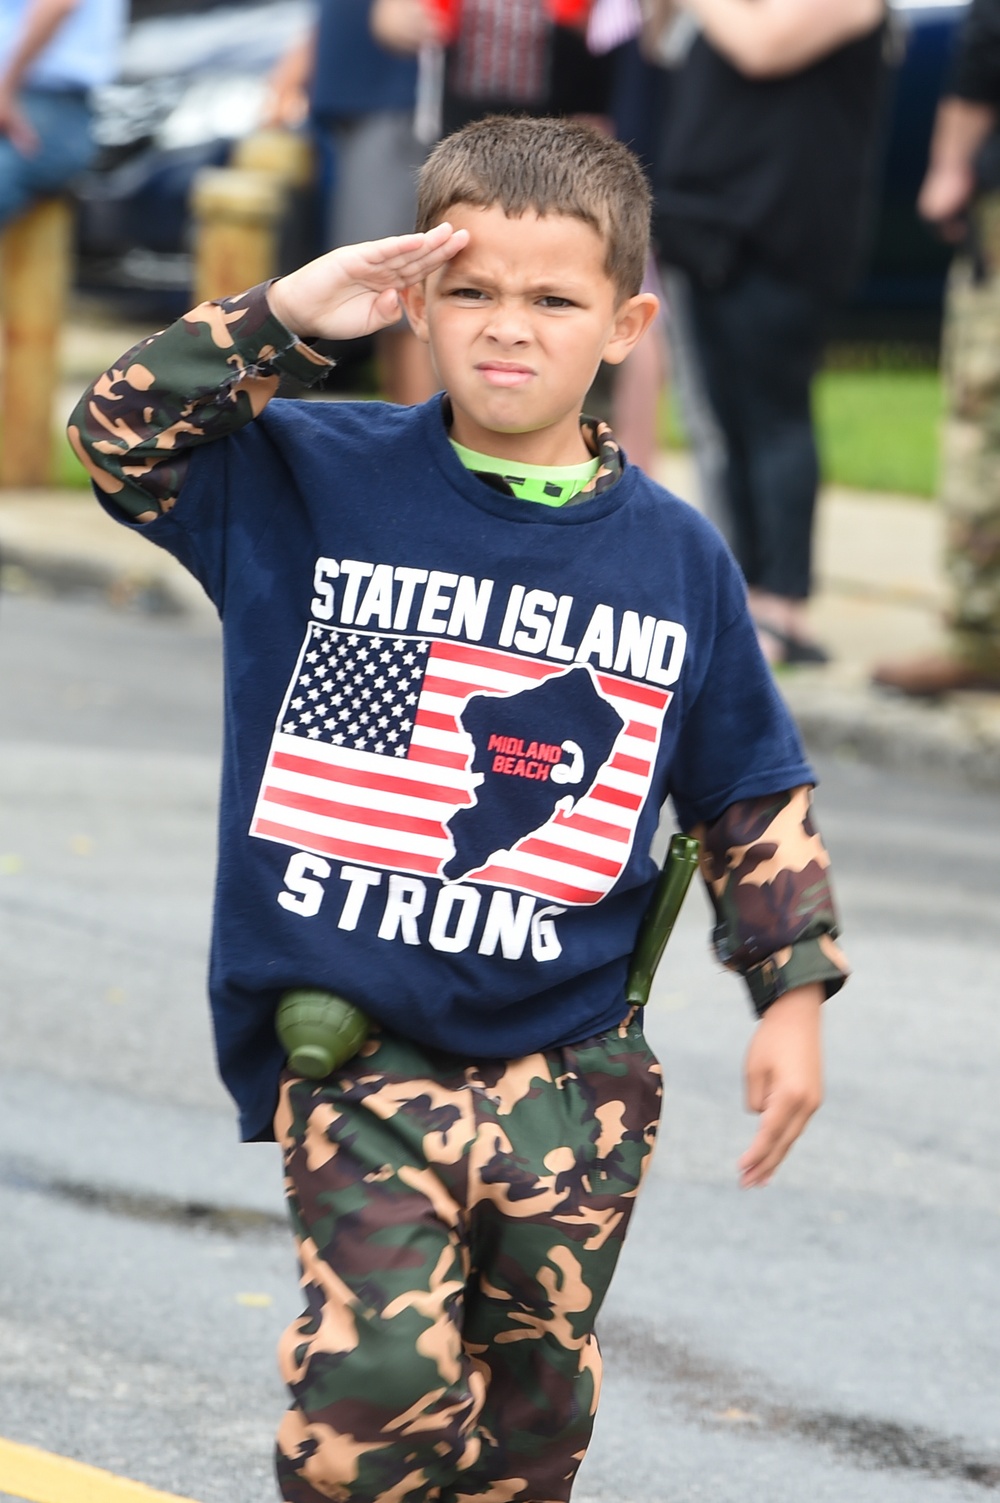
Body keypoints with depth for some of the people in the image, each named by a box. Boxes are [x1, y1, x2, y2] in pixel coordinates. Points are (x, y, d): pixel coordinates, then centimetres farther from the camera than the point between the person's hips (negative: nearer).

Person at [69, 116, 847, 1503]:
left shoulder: (676, 560, 4)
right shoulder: (319, 482, 0)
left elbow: (753, 797, 13)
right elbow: (121, 437, -8)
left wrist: (792, 994, 8)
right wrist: (285, 318, -16)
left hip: (570, 1074, 3)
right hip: (355, 1056, -2)